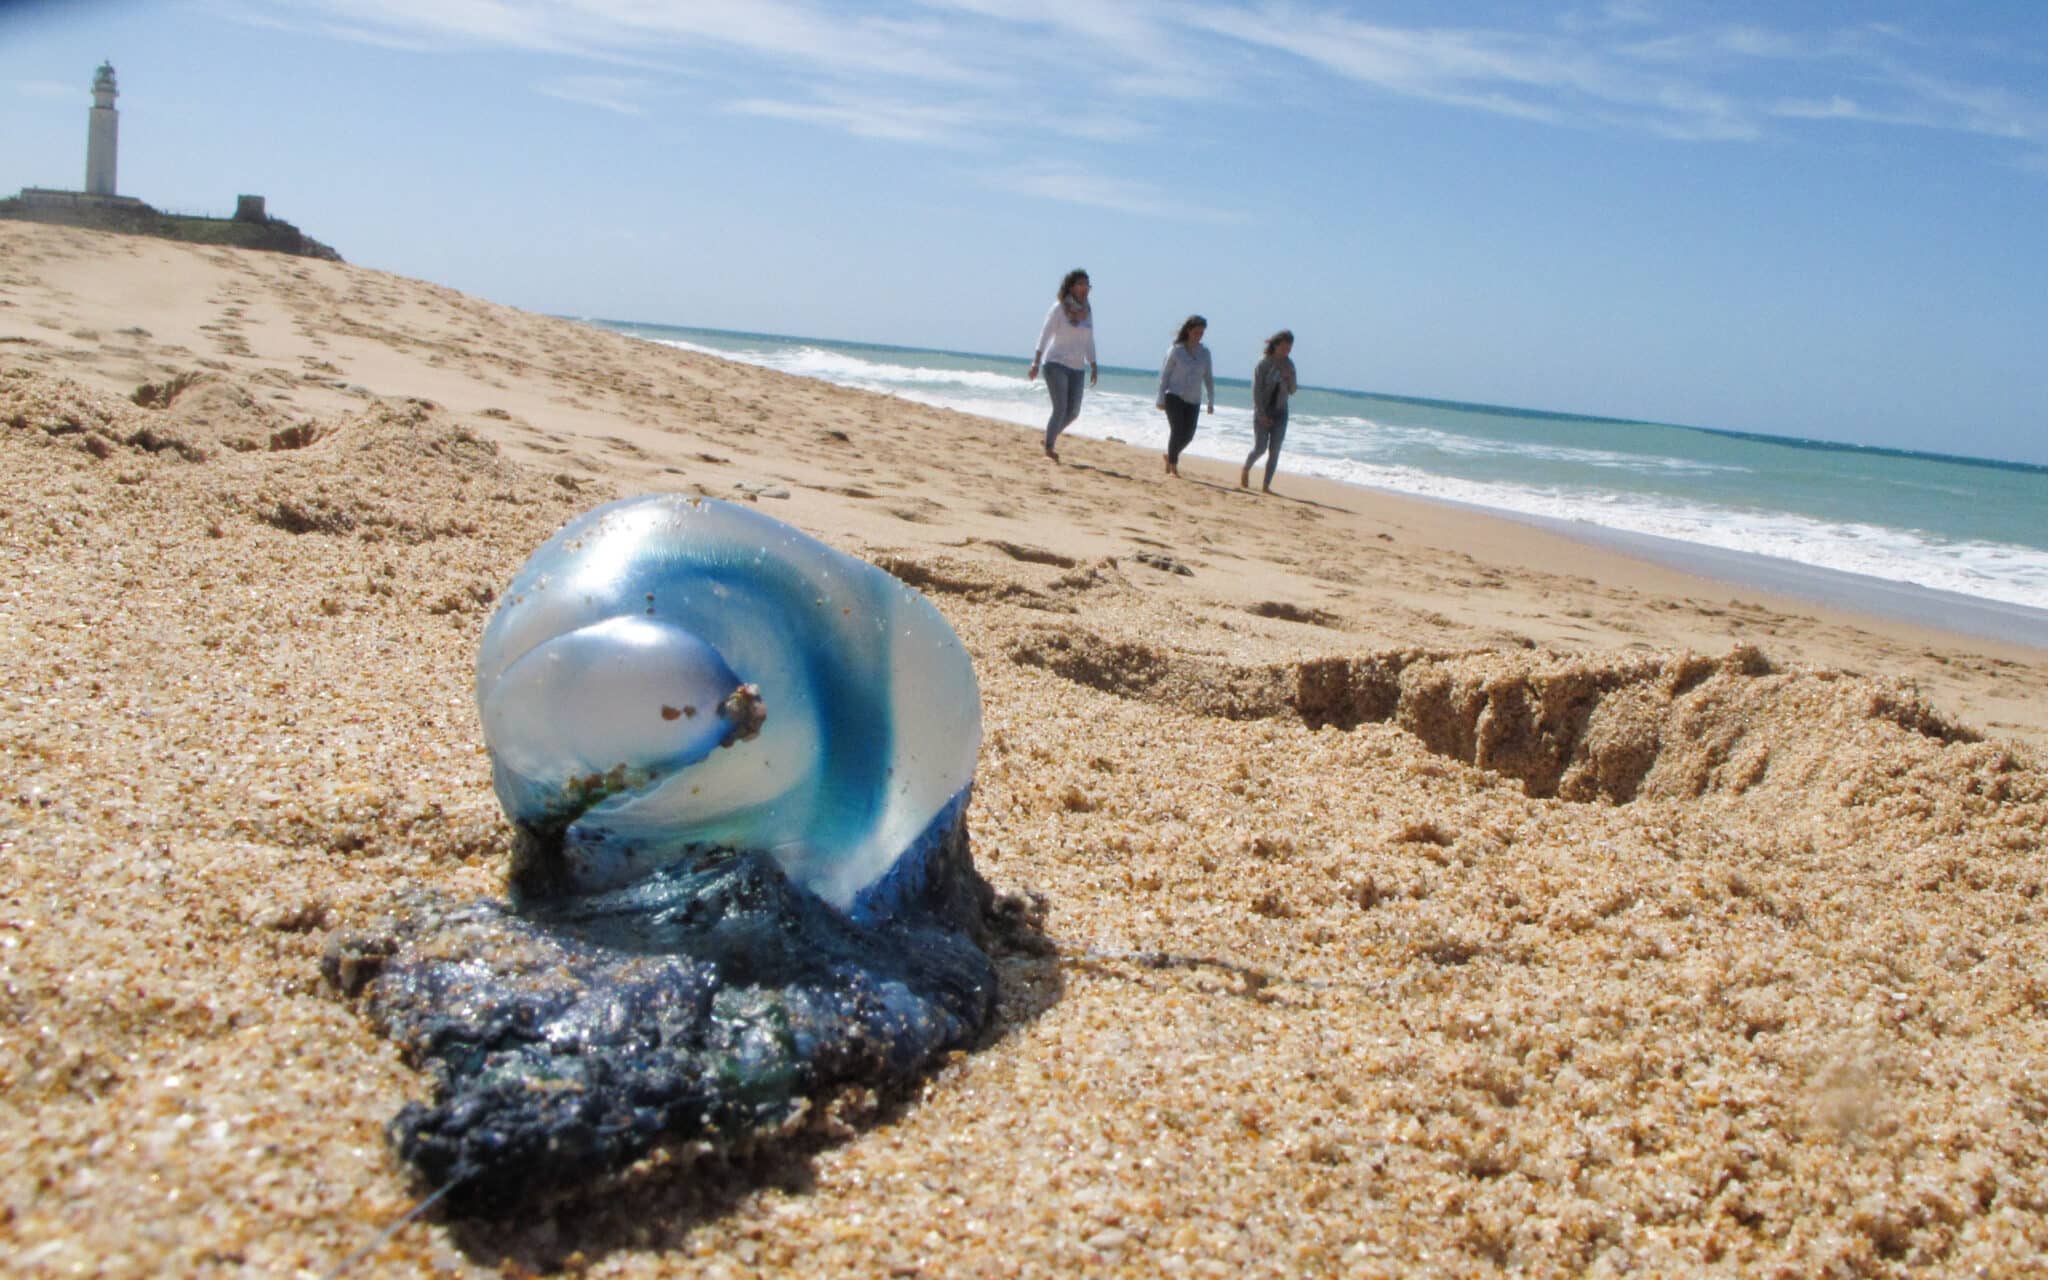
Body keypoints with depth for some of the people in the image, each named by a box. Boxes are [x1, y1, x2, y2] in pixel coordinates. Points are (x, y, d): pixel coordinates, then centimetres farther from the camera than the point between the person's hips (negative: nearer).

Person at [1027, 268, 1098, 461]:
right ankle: (1049, 447, -1)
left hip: (1075, 368, 6)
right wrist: (1036, 362, -18)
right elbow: (1045, 335, -11)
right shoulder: (1059, 308, -8)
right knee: (1060, 409, -13)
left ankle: (1050, 436, 29)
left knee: (1073, 412, 6)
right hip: (1055, 364, -6)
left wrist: (1093, 367, 12)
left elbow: (1089, 342, 16)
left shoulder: (1088, 310, 9)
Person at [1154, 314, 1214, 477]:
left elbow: (1208, 378, 11)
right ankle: (1173, 466, 0)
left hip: (1193, 400, 4)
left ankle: (1170, 456, 29)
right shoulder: (1175, 350, -5)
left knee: (1188, 435, 3)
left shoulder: (1204, 352, 6)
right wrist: (1161, 399, -6)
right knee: (1177, 431, -12)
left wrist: (1211, 401, 7)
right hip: (1174, 396, -4)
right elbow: (1164, 374, -3)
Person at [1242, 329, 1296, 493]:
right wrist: (1261, 414, -16)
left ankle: (1266, 486, 3)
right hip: (1263, 411, -4)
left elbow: (1292, 391, 8)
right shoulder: (1263, 365, -8)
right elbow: (1256, 390, -10)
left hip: (1281, 412, 4)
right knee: (1260, 448, -8)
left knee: (1275, 451, -2)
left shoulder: (1288, 365, 5)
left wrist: (1288, 377, -12)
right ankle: (1245, 470, 22)